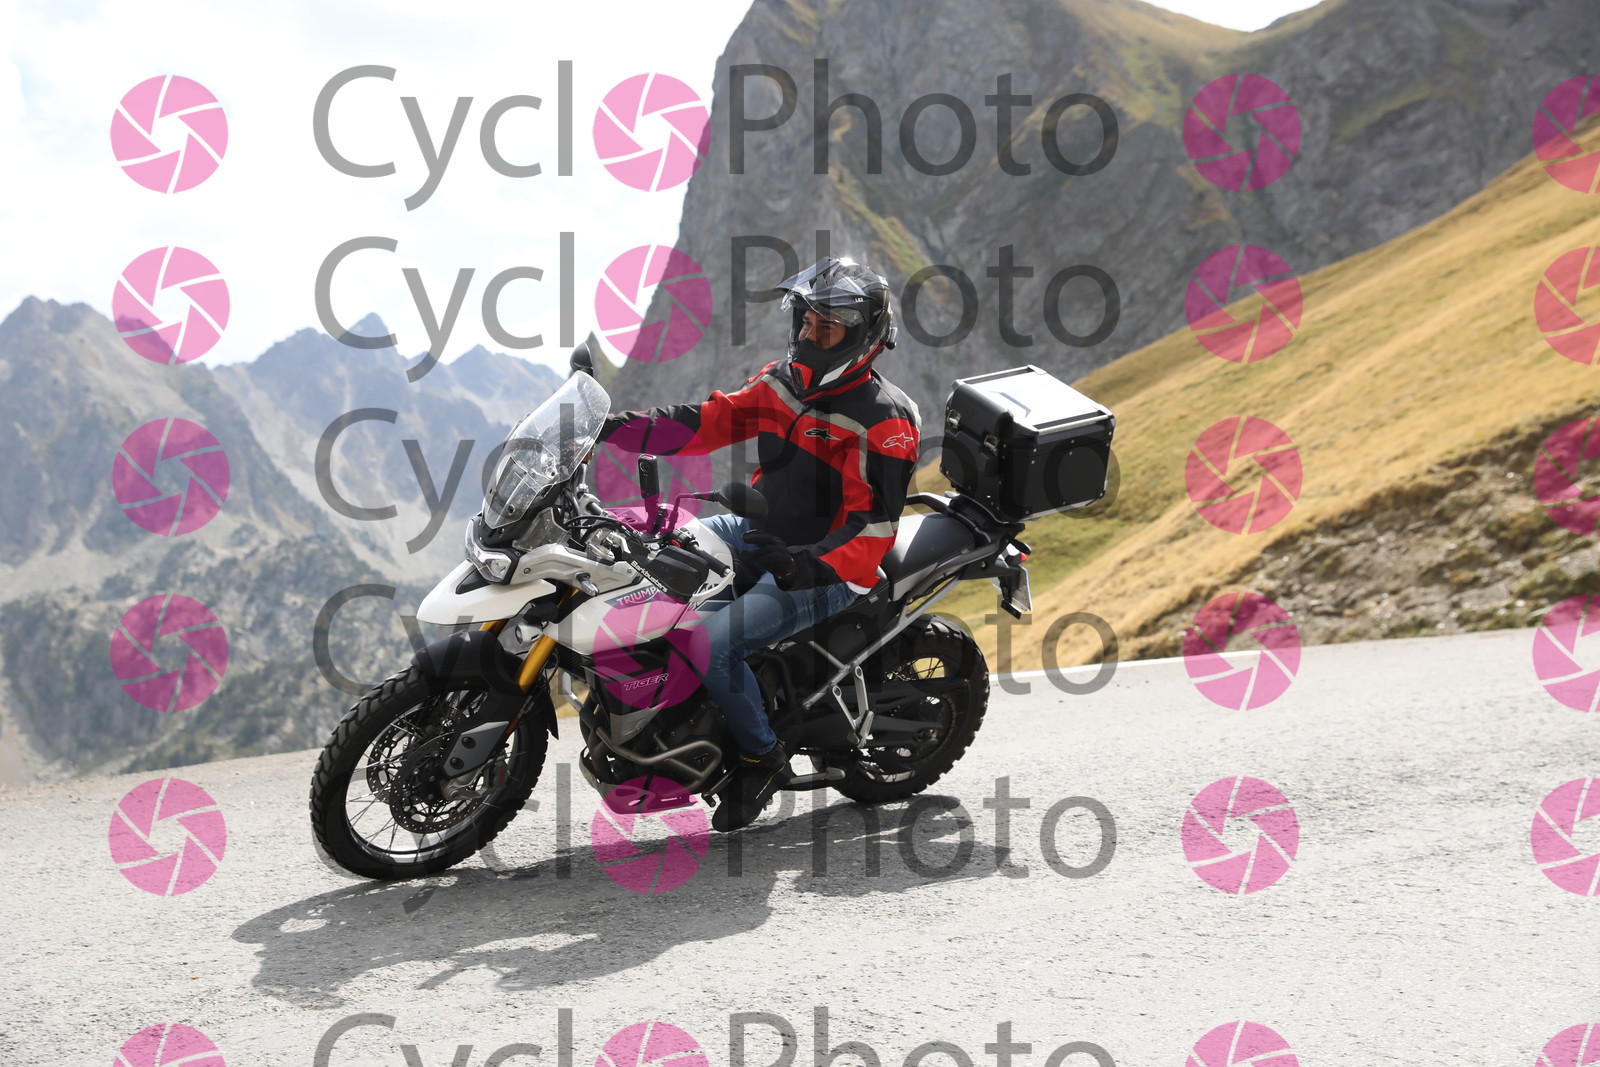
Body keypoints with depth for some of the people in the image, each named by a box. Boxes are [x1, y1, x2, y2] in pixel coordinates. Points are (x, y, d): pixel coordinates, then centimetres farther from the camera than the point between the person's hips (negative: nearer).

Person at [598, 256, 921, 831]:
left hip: (827, 572, -8)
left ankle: (763, 756, -4)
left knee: (713, 642, -26)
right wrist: (620, 427, -9)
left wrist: (811, 566, -41)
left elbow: (871, 523, -24)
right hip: (764, 533, 9)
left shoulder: (883, 419, -18)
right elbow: (711, 420, 3)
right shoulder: (785, 382, 5)